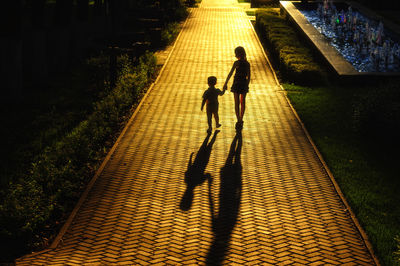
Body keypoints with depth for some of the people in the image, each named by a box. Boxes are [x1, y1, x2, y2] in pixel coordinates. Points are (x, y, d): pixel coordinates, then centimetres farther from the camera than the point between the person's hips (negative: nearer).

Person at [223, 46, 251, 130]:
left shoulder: (236, 63, -13)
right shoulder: (247, 63, 1)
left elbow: (230, 73, -16)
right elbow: (248, 77, 4)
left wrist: (225, 83, -11)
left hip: (236, 84, -4)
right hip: (244, 84, 4)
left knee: (237, 103, 3)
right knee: (243, 103, 15)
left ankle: (239, 121, -2)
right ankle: (241, 120, 23)